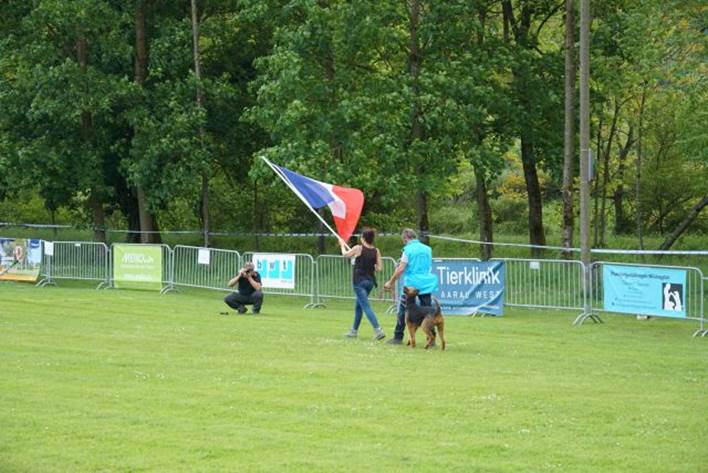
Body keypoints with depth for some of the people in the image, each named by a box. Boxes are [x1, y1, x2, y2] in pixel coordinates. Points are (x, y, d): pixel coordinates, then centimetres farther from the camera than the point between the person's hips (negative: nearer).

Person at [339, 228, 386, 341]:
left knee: (366, 306, -10)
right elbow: (379, 268, -1)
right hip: (370, 281, 6)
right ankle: (354, 330, 31)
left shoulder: (358, 249, -12)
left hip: (359, 281, -6)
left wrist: (342, 245, 26)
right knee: (358, 306, 22)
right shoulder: (376, 251, -1)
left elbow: (345, 254, 7)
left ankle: (378, 330, -23)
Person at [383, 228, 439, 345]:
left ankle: (398, 337, 6)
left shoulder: (408, 249, -8)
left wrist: (391, 282, -2)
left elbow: (400, 269, -11)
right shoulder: (427, 249, 9)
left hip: (411, 283, -5)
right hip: (426, 284, 5)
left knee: (403, 310, 5)